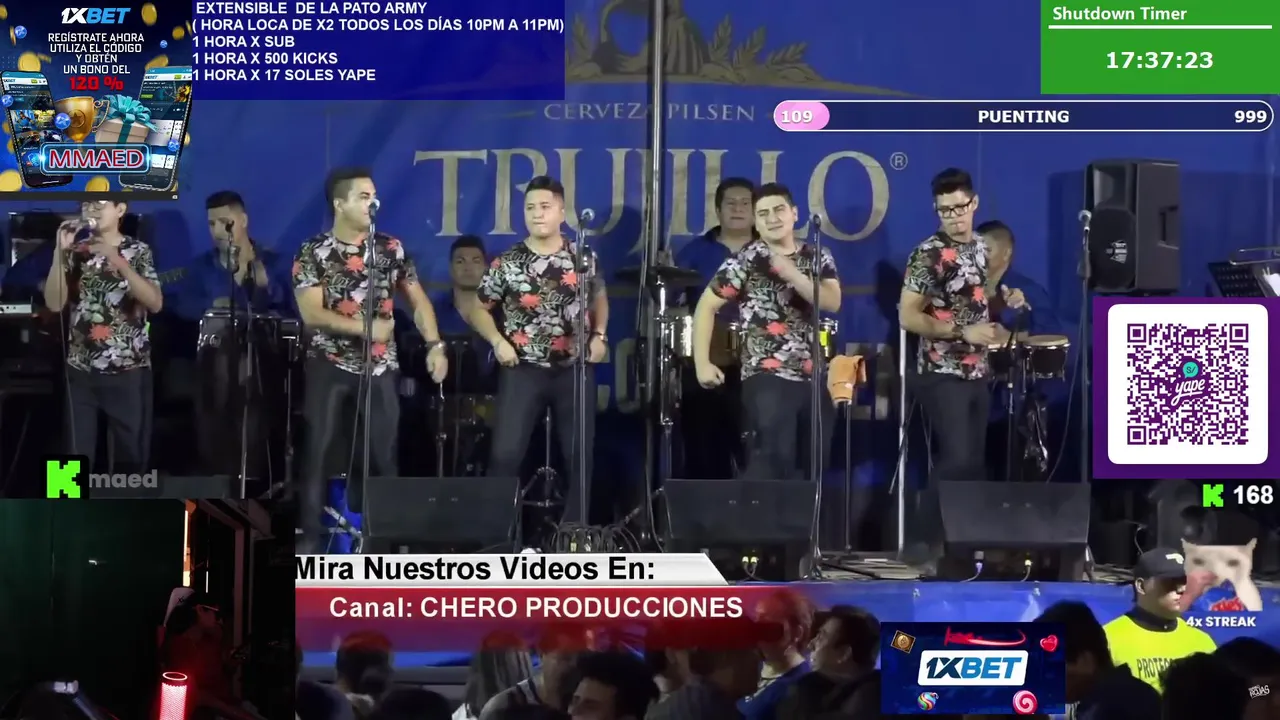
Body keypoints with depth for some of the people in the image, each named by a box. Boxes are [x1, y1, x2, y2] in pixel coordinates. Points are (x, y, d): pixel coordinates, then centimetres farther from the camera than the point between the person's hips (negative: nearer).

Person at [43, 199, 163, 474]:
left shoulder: (138, 251, 1)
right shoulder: (75, 251, 7)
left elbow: (155, 303, -13)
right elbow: (54, 303, -4)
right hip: (81, 371, 2)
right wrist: (60, 252, -12)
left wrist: (118, 262, -23)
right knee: (78, 455, 0)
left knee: (132, 454, 2)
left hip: (128, 370, -2)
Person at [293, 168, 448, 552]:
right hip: (330, 365, -2)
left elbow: (418, 300, 8)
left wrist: (435, 345, -6)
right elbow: (311, 313, -14)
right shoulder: (314, 253, -5)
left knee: (384, 454, 1)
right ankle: (311, 536, 1)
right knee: (318, 450, -3)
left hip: (380, 367, 3)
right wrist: (364, 326, -20)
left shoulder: (390, 249, 5)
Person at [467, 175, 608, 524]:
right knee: (505, 454, -9)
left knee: (580, 455, 5)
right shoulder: (507, 264, -4)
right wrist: (498, 341, -10)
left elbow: (599, 297, 19)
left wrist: (599, 335, 3)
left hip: (575, 369, 2)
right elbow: (478, 309, 5)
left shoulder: (583, 258, 2)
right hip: (524, 370, -2)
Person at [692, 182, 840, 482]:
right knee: (774, 457, -18)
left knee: (811, 464, 9)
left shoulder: (818, 257, 10)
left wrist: (793, 274, -18)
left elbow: (833, 302, -5)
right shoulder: (747, 260, -4)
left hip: (814, 377, 5)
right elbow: (706, 306, -3)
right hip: (767, 376, -5)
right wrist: (702, 363, -11)